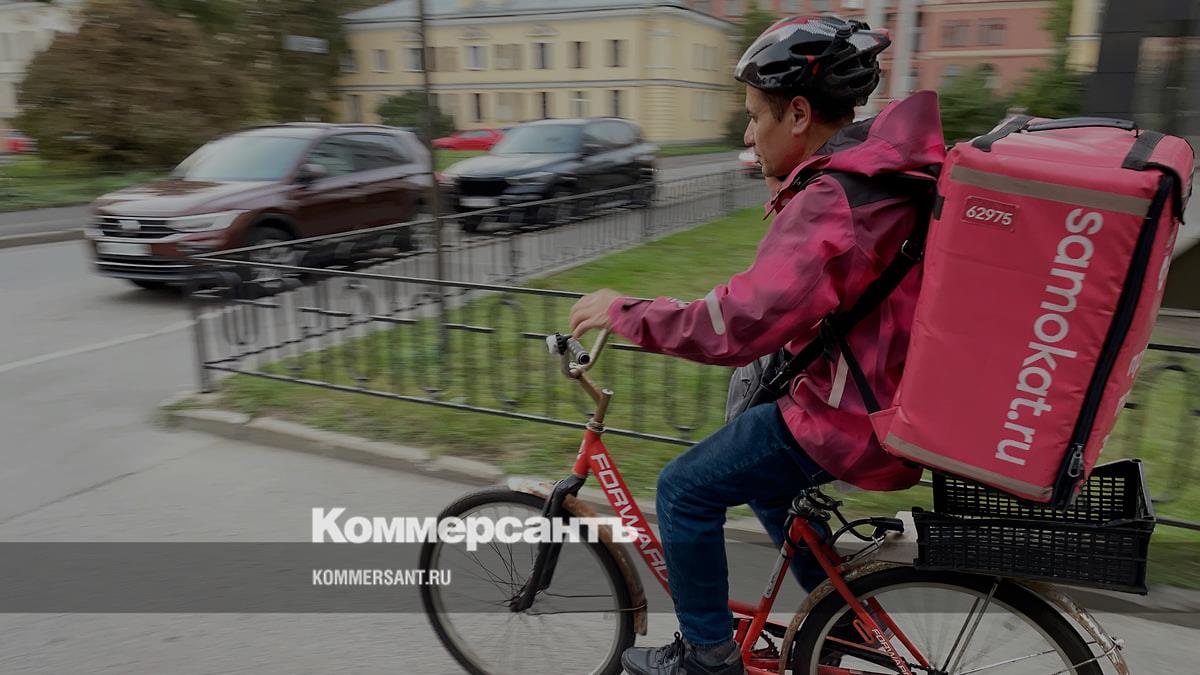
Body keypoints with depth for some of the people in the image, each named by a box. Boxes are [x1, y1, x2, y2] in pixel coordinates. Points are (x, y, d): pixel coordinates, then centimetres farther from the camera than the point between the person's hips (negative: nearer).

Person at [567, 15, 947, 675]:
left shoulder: (830, 203, -26)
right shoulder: (885, 170, 5)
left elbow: (738, 324, -34)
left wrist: (624, 313, -22)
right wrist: (790, 194, 9)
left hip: (846, 420, -10)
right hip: (894, 393, 10)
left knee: (685, 490, 1)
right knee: (755, 467, 29)